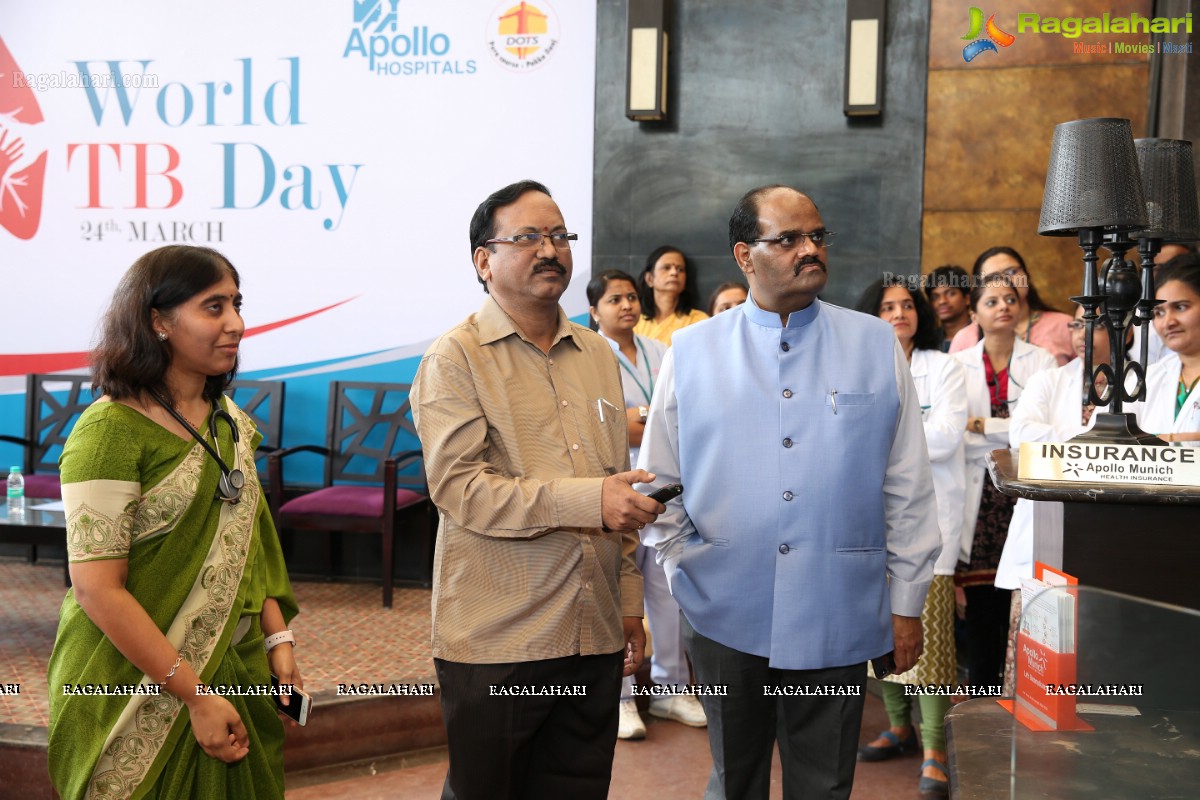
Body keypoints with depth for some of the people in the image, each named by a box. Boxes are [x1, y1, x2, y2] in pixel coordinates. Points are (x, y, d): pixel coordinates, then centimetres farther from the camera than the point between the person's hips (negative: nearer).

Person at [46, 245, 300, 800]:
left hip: (235, 668, 7)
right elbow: (97, 590, -19)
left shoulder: (229, 422, 5)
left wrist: (277, 638, 0)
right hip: (139, 687, -6)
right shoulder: (112, 429, -17)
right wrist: (195, 696, -18)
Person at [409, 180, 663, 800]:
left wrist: (629, 601, 15)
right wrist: (588, 500, -24)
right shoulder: (455, 358, -6)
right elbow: (458, 485, -17)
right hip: (496, 637, -5)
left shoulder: (597, 354, 13)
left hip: (595, 633, 5)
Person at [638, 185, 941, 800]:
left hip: (837, 620, 0)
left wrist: (907, 603, 2)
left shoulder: (875, 345, 2)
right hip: (724, 616, 0)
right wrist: (684, 571, -1)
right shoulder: (691, 352, 1)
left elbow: (907, 487, 3)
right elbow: (658, 481, 5)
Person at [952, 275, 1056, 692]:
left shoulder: (1041, 361, 7)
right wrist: (1012, 429, -8)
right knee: (980, 600, 0)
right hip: (978, 495, 1)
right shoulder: (959, 364, 10)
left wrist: (981, 426, -7)